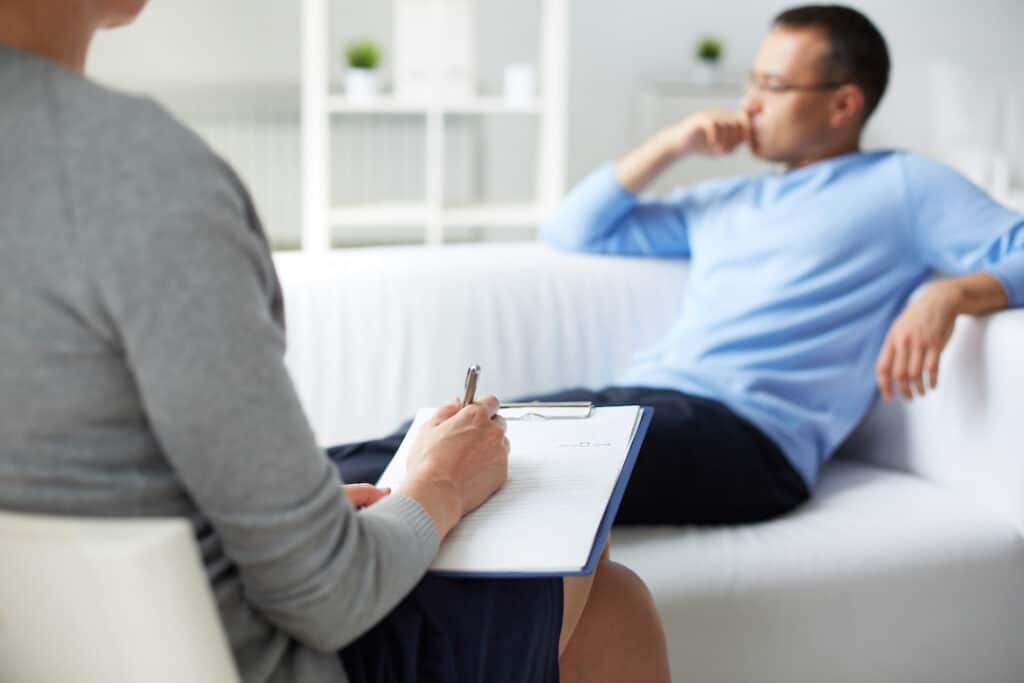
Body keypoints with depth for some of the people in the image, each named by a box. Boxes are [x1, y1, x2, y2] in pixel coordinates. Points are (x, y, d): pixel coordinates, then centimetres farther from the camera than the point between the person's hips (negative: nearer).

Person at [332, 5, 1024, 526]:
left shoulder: (903, 184, 15)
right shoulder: (724, 202, 31)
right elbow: (571, 230, 32)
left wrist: (947, 296, -16)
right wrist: (670, 145, 22)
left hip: (747, 429, -7)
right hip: (638, 396, 7)